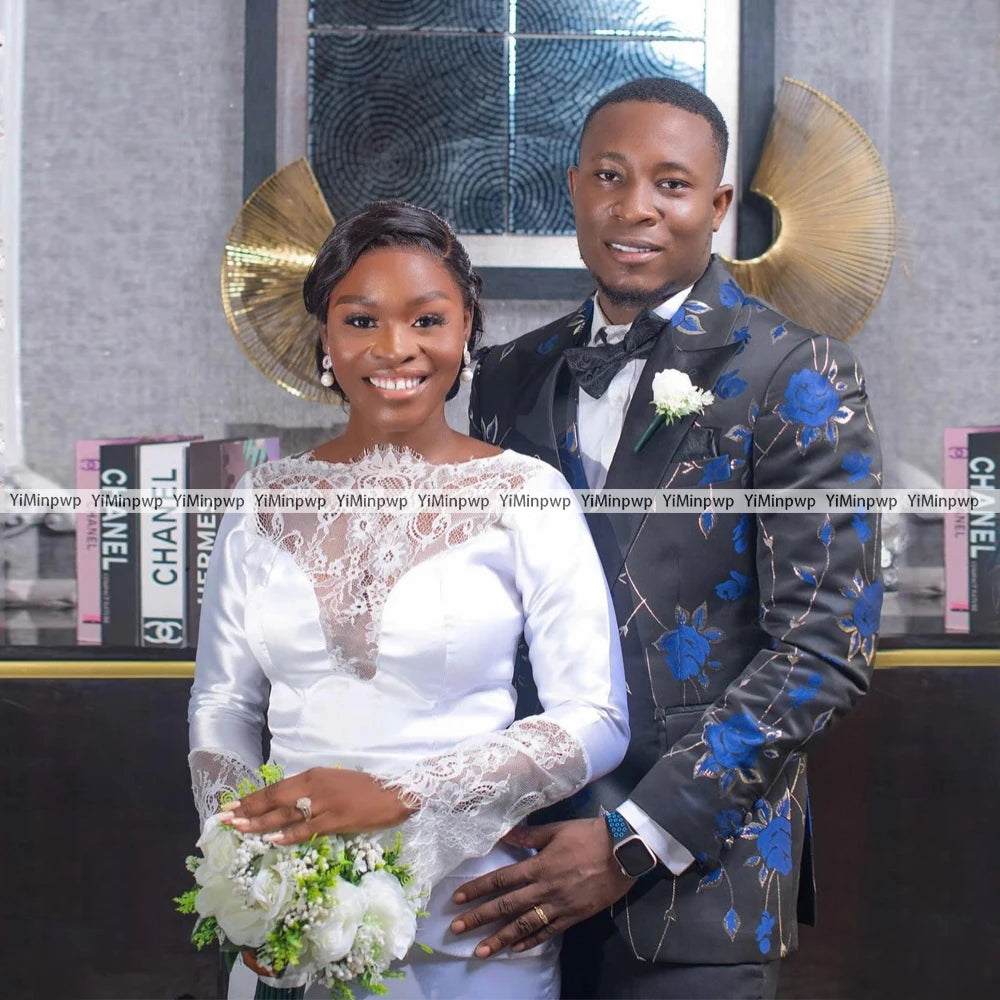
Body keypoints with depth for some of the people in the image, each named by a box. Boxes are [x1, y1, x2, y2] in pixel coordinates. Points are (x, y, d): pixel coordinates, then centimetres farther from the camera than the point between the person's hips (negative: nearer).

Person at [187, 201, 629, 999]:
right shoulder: (266, 499, 3)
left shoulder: (526, 495, -6)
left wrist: (400, 796, -18)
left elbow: (596, 720, -9)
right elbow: (222, 703, 10)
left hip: (466, 928, -2)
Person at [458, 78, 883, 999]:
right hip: (527, 855, 4)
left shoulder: (795, 378, -6)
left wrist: (633, 842, -16)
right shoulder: (512, 378, 8)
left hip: (696, 866, -4)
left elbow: (826, 645, -12)